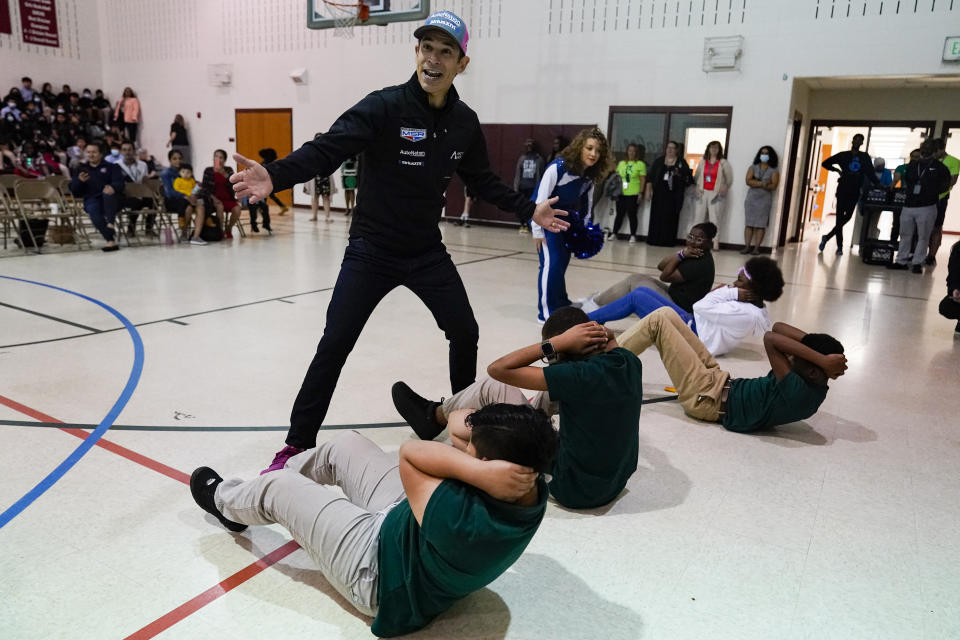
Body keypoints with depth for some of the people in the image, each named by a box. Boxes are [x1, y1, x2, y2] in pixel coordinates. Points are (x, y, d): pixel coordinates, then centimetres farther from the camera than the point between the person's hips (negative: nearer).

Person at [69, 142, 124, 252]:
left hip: (110, 200, -1)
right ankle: (111, 241, -44)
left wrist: (112, 187, -27)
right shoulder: (81, 169, 24)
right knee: (94, 213, -33)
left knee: (108, 192, -36)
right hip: (92, 200, 1)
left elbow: (119, 182, -1)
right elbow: (73, 190, 15)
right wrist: (80, 181, -8)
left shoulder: (111, 167, 18)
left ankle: (111, 223, -48)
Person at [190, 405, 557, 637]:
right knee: (344, 444, 13)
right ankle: (289, 468, 45)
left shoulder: (463, 519, -44)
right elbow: (460, 424, -11)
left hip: (380, 575, -7)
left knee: (279, 488, 8)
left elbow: (410, 453, -32)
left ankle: (223, 500, 44)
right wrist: (470, 428, -33)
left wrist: (477, 472, -43)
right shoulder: (533, 492, -20)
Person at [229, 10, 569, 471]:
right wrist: (277, 176, -44)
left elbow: (482, 181, 16)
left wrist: (528, 210, 16)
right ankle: (298, 445, 9)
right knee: (334, 345, -6)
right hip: (371, 251, -4)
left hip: (427, 253, 5)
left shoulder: (465, 123, 0)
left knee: (465, 333, 10)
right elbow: (327, 149, -27)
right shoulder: (384, 107, -15)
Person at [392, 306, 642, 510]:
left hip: (573, 488, -7)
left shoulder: (582, 375, -28)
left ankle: (435, 417, 25)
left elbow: (498, 369, -25)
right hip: (616, 482, 8)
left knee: (492, 388, -2)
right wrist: (605, 336, -1)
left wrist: (560, 341, -23)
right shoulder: (630, 362, -7)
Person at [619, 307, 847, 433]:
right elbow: (778, 327, -2)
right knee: (665, 314, 6)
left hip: (706, 397, -9)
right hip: (720, 381, 9)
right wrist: (817, 345, -14)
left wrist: (822, 360, -32)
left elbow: (770, 339, -36)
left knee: (658, 320, -10)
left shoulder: (797, 393, -28)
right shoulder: (816, 387, -1)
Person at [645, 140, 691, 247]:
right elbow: (650, 176, 8)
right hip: (659, 193, 2)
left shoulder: (682, 162, 7)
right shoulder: (659, 161, 10)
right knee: (657, 217, 1)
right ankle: (654, 239, 6)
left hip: (674, 195, -1)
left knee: (670, 217, -3)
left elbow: (687, 177, 4)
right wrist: (648, 190, 1)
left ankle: (668, 240, 0)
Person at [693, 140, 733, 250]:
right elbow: (696, 176, 20)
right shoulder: (703, 162, 14)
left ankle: (715, 242, -11)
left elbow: (729, 178, 3)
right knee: (699, 217, 1)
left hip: (716, 194, -4)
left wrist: (725, 187, -8)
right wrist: (697, 187, 7)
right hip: (703, 193, 4)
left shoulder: (723, 163, 2)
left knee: (714, 218, -10)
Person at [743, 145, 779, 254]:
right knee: (748, 224, -2)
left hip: (765, 200, -2)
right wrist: (762, 183, -16)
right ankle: (747, 246, 1)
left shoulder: (774, 171, 5)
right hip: (751, 199, 2)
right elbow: (748, 181, -5)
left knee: (760, 225, -5)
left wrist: (755, 183, -16)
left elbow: (773, 186, -8)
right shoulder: (753, 167, 11)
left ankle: (756, 247, -4)